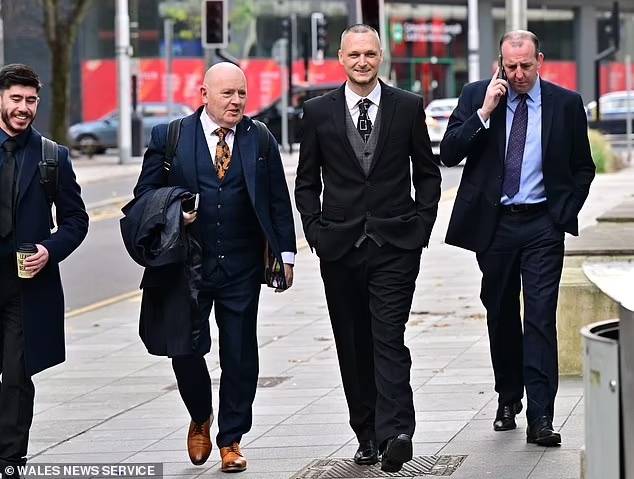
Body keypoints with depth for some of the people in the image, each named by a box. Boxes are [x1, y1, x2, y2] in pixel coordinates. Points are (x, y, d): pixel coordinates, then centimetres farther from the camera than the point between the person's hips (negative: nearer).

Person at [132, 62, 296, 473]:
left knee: (240, 356, 4)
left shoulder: (260, 140, 6)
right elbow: (146, 194, 5)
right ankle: (201, 418, 26)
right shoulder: (168, 137, 2)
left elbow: (279, 202, 9)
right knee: (184, 350, -3)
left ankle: (231, 440, 17)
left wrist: (286, 254, 4)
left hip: (242, 269, 1)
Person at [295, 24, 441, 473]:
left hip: (395, 243, -2)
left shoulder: (408, 107, 4)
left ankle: (395, 434, -20)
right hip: (340, 246, 2)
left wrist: (422, 225, 1)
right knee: (353, 346, 6)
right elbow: (307, 181, 11)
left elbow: (428, 173, 10)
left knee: (389, 339, -12)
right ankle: (367, 435, 14)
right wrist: (316, 230, 1)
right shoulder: (318, 111, 5)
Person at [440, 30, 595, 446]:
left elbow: (583, 167, 10)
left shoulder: (566, 103, 1)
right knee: (501, 315, 13)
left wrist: (566, 210, -2)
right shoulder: (476, 96, 1)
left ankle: (540, 417, -13)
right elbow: (449, 154, -7)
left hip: (543, 225, -2)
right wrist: (484, 113, -16)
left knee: (540, 318, -10)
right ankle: (508, 400, 29)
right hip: (494, 224, 2)